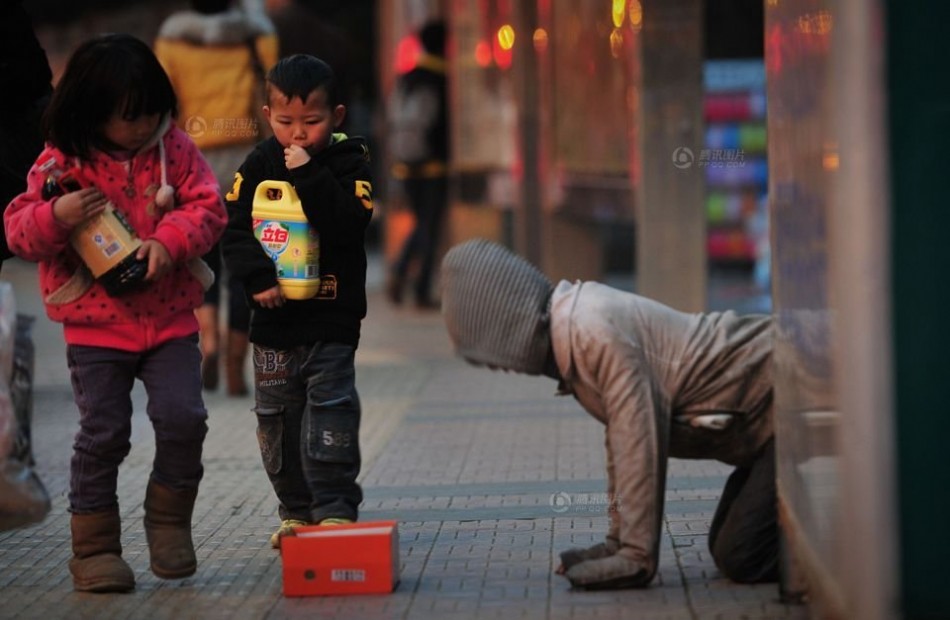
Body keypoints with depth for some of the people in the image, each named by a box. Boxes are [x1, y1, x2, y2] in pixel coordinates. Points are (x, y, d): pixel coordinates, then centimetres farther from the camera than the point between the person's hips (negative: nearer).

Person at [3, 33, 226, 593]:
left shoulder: (175, 148, 0)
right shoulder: (60, 162, -6)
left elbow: (207, 207, -3)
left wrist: (168, 240, -21)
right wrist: (55, 217, -27)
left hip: (170, 318, 2)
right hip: (96, 325, -1)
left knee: (183, 418, -10)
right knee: (103, 433, 0)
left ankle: (170, 519, 14)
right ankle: (95, 547, 12)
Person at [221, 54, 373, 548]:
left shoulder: (349, 161, -5)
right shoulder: (259, 164, 1)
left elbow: (350, 224, -21)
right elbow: (234, 231, -4)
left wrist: (309, 176, -25)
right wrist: (258, 277, -18)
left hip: (332, 312, -3)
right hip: (274, 312, 3)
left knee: (331, 405, -8)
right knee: (277, 414, 9)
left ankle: (336, 507, -3)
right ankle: (296, 511, 20)